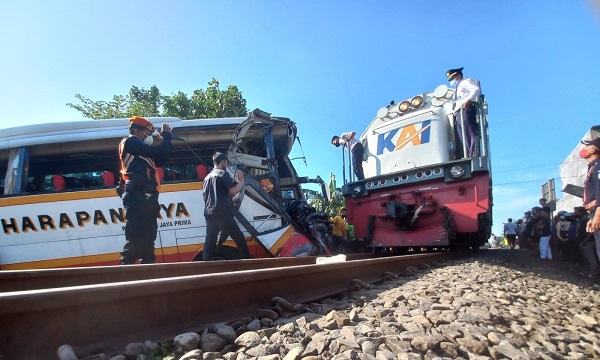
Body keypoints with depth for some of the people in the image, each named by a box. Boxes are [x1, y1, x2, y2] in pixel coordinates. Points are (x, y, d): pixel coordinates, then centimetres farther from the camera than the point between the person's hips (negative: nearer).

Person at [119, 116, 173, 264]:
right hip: (139, 196, -10)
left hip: (144, 197, 10)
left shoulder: (137, 148, 26)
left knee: (147, 237, 14)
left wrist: (164, 140, 16)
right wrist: (166, 135, 0)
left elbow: (160, 159, 23)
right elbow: (158, 154, -14)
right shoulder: (131, 142, -2)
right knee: (137, 237, -13)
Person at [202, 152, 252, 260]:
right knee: (239, 238, 1)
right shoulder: (223, 174, -3)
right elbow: (233, 191, -14)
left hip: (209, 214, 7)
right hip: (223, 214, -7)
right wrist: (241, 180, 3)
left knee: (210, 241, 9)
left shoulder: (207, 177, 21)